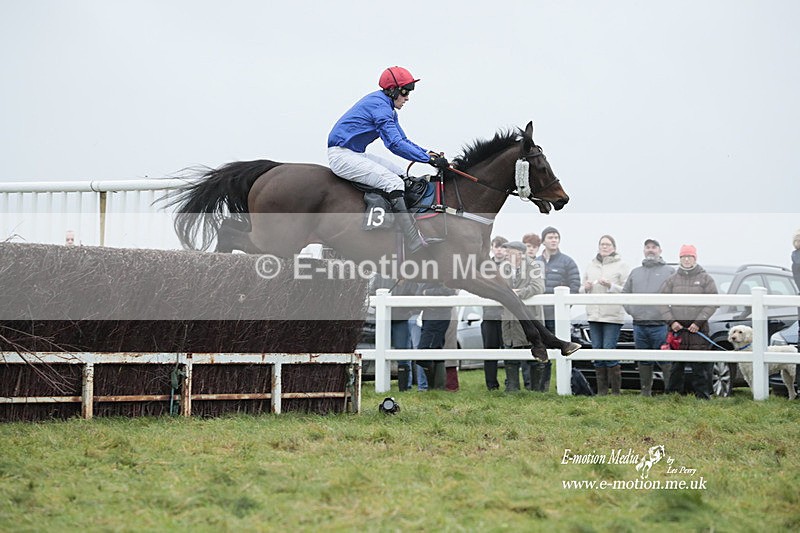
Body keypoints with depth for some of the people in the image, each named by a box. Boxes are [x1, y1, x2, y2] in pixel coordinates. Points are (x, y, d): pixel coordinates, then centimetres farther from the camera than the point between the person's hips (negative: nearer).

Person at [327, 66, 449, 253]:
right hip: (342, 155, -11)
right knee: (393, 182, -22)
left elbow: (402, 140, 18)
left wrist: (428, 153, 1)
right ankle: (414, 243, -28)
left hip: (356, 155, 11)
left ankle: (417, 236, 6)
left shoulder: (387, 107, 15)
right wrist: (429, 159, -25)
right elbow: (395, 144, -26)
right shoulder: (380, 106, -18)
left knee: (403, 176, 10)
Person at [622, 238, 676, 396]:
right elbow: (625, 293, 22)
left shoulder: (669, 271, 5)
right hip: (639, 324, 5)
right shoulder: (635, 272, 19)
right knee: (644, 361, 9)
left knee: (665, 360, -8)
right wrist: (630, 309, 8)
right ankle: (645, 392, 15)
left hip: (660, 324, -5)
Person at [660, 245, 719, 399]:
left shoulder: (705, 279, 6)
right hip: (677, 329, 2)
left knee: (700, 366, -4)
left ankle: (703, 395, 0)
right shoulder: (672, 280, 13)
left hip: (698, 328, -2)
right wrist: (671, 321, -5)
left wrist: (698, 322, -10)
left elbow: (712, 303, -1)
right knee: (676, 366, 3)